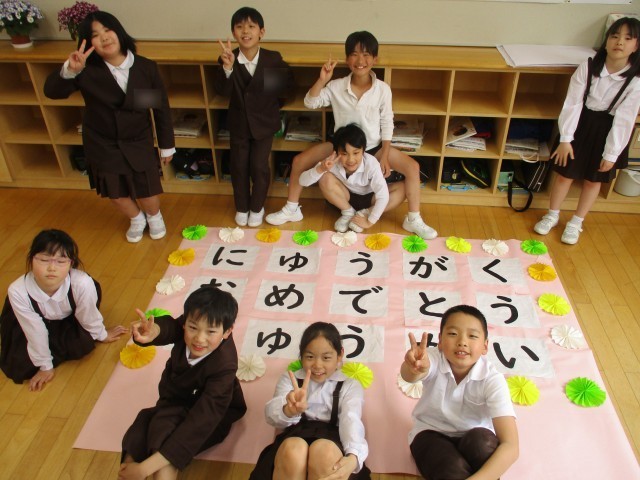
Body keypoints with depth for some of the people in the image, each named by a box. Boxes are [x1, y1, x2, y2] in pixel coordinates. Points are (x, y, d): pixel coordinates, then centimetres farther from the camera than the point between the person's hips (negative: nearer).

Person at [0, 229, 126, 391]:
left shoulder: (82, 284, -41)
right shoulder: (18, 291, -37)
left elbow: (88, 316, -18)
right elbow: (35, 331, -25)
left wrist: (102, 335, 0)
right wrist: (45, 366, -12)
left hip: (69, 320, 1)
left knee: (83, 344, -18)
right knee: (18, 366, -9)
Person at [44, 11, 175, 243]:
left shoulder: (146, 67, -14)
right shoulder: (87, 70, -15)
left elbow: (161, 107, -6)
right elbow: (52, 91, -21)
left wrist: (166, 145, 0)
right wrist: (69, 70, -42)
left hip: (139, 142, -1)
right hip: (102, 144, 1)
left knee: (147, 192, 7)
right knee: (115, 193, 16)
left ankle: (154, 217, 44)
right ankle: (136, 219, 49)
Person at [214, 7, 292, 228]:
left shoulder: (273, 58, -12)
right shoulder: (227, 59, -12)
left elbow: (285, 84, 2)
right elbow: (222, 90, -24)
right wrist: (227, 67, -40)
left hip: (264, 123, -1)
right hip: (239, 123, 1)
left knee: (259, 167, 3)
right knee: (238, 166, 10)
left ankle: (257, 207, 26)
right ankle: (242, 207, 30)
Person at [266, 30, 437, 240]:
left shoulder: (383, 89, -12)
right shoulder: (336, 86, -11)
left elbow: (387, 123, -6)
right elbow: (310, 103, -12)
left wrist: (384, 156, -11)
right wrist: (322, 80, -27)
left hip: (373, 145, 0)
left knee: (412, 167, -17)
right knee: (299, 161, -13)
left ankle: (413, 220, -1)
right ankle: (291, 209, 6)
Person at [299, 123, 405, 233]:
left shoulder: (371, 163, -32)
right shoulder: (332, 162, -27)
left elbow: (383, 196, -35)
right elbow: (303, 181, -30)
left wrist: (370, 221, -33)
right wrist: (320, 169, -47)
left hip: (368, 199, -1)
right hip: (345, 199, 1)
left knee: (402, 189, -26)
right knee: (325, 178, -29)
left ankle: (364, 214, -16)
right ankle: (348, 213, -8)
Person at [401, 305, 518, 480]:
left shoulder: (492, 379, -23)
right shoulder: (434, 360, -23)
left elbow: (510, 446, -32)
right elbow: (408, 375, -48)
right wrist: (414, 368, -73)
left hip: (476, 439, 2)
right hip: (431, 433, -1)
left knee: (480, 439, -32)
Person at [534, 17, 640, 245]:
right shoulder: (588, 67, -16)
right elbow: (573, 103, -12)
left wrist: (611, 154, -11)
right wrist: (565, 139, -11)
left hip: (607, 131, 0)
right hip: (581, 124, 0)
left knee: (593, 179, 14)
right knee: (565, 173, 10)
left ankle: (576, 223, 33)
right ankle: (552, 215, 33)